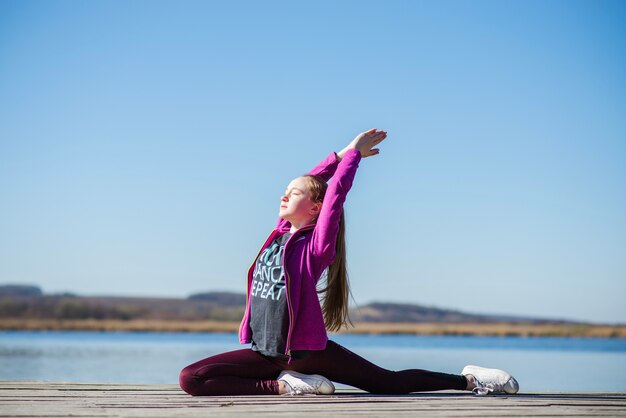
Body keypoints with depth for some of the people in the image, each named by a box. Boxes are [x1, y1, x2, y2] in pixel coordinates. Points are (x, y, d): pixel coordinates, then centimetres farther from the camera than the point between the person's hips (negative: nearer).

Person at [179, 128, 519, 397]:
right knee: (191, 379, -13)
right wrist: (342, 154, 19)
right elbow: (307, 183, 17)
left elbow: (336, 191, -12)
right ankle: (284, 385, -12)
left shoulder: (317, 244, -8)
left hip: (306, 350, -6)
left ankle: (469, 380, 12)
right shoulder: (281, 233, 10)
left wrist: (353, 153, -1)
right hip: (264, 352, 6)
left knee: (389, 382, -5)